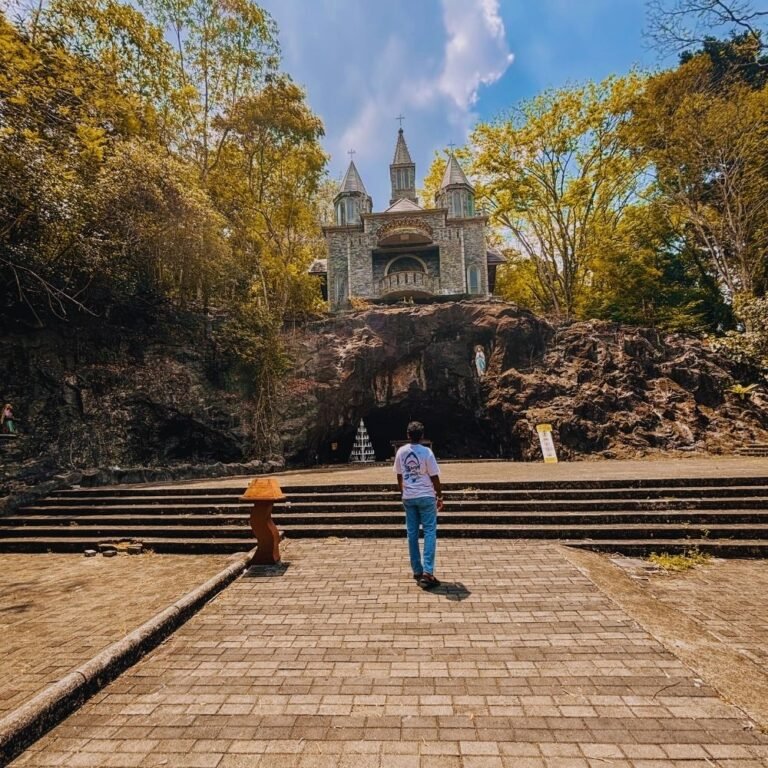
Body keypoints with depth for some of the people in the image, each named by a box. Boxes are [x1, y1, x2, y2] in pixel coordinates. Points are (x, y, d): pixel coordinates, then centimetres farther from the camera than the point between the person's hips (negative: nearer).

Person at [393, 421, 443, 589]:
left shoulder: (401, 451, 1)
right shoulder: (426, 452, -12)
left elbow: (399, 475, 10)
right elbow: (434, 477, -7)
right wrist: (440, 496, 5)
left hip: (408, 497, 4)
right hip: (426, 496, -4)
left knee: (412, 534, 10)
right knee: (430, 532, 1)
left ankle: (417, 572, 18)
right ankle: (427, 572, -7)